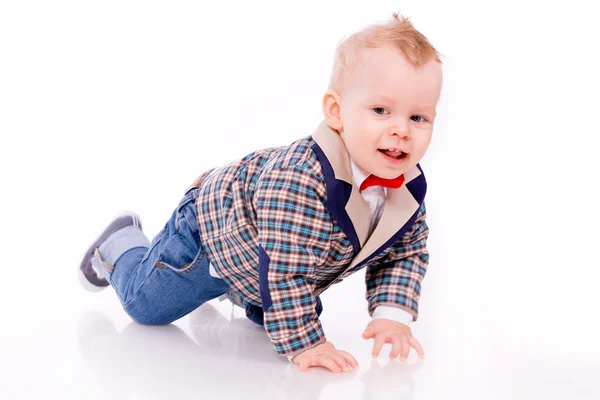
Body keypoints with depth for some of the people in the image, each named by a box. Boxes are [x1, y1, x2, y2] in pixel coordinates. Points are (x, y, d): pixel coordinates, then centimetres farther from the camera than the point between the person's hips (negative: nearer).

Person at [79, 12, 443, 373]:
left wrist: (392, 314, -24)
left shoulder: (410, 189, -24)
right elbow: (283, 272, -44)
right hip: (210, 220, -6)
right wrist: (304, 344, -39)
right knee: (145, 303, 8)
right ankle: (122, 244, 37)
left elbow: (407, 253, -10)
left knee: (268, 314, 27)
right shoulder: (300, 180, -48)